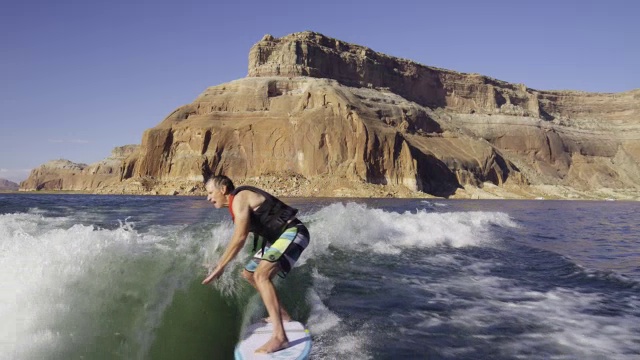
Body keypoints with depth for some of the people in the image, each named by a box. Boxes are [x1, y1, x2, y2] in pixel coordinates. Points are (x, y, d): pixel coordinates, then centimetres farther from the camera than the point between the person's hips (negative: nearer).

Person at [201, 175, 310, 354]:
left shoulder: (239, 198, -15)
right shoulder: (236, 203, 15)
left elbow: (239, 238, -24)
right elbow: (239, 237, 25)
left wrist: (219, 267, -20)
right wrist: (222, 263, 29)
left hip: (292, 233, -11)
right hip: (277, 237, 11)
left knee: (261, 275, -28)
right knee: (249, 274, 20)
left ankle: (279, 337, -34)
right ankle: (282, 315, 30)